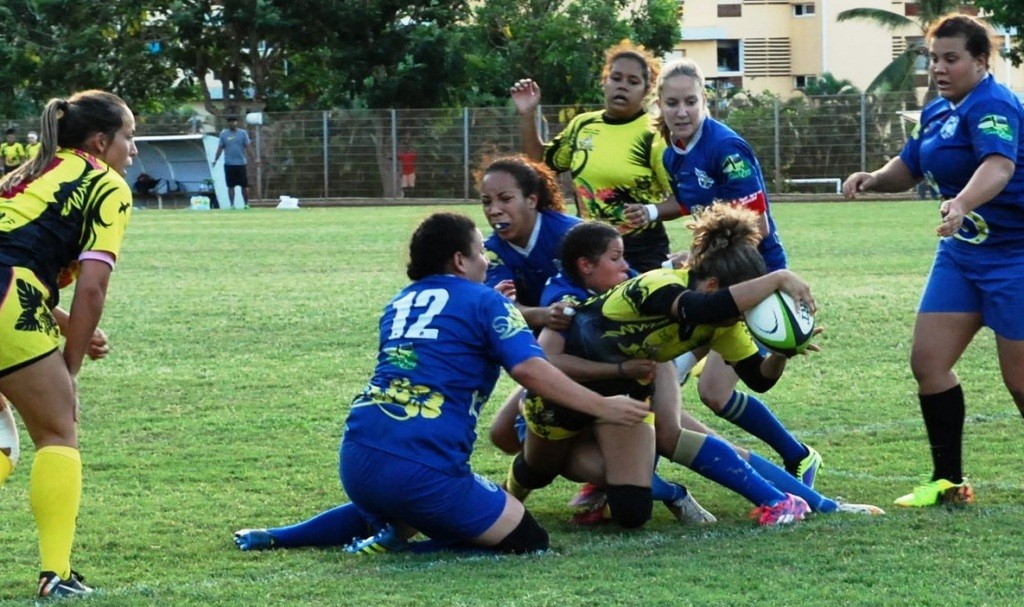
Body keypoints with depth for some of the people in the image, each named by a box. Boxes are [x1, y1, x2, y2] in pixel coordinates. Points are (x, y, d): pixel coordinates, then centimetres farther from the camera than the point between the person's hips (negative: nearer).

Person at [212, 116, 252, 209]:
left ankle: (246, 204, 13)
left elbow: (247, 147, 2)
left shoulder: (243, 133, 3)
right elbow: (220, 148, 7)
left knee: (244, 185, 2)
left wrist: (248, 160, -6)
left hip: (241, 163, -1)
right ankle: (231, 204, 7)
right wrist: (215, 159, 0)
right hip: (229, 164, 1)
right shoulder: (224, 134, 5)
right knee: (231, 186, 2)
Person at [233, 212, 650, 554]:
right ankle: (397, 542, -11)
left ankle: (279, 538, 21)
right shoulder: (483, 302, 4)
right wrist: (603, 408, -6)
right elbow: (530, 369, -9)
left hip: (355, 459, 7)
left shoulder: (400, 304, 22)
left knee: (387, 510, 41)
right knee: (529, 541, 0)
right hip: (420, 469, -7)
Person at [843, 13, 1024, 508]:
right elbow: (907, 169, 21)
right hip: (961, 253, 8)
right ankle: (948, 481, 8)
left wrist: (962, 203, -57)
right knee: (928, 360, 0)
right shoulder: (936, 113, 8)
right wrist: (873, 179, -2)